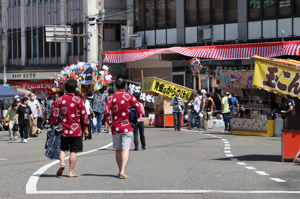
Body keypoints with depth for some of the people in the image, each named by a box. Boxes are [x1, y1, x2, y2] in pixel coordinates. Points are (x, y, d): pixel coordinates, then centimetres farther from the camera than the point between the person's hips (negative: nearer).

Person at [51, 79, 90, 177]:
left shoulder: (59, 100, 0)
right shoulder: (78, 100, -4)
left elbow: (55, 115, 1)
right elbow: (84, 115, -1)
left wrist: (54, 127, 9)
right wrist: (86, 128, 8)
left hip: (62, 130, 2)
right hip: (75, 130, -2)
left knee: (62, 148, 16)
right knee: (73, 151, 4)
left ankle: (62, 163, -10)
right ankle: (71, 172, 4)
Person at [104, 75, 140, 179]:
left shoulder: (111, 98, -1)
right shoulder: (130, 97, -1)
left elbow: (106, 112, -12)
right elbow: (138, 111, -7)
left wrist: (109, 123, 3)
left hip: (116, 128, 1)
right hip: (127, 127, -1)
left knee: (118, 150, 14)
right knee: (125, 149, -7)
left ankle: (120, 171, 23)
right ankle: (123, 171, -21)